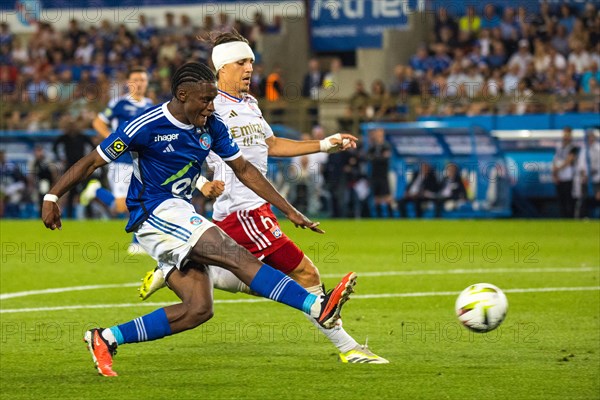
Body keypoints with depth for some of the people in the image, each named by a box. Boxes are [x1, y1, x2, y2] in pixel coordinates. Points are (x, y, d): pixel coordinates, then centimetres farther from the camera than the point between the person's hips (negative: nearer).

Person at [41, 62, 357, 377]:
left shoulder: (212, 126, 4)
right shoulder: (147, 126, -14)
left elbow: (244, 169, 13)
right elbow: (92, 162, -7)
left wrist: (289, 210, 10)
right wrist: (52, 197, -11)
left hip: (179, 215, 9)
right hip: (154, 212, -9)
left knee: (199, 309, -3)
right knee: (239, 257, -22)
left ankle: (107, 339, 0)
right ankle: (318, 307, -32)